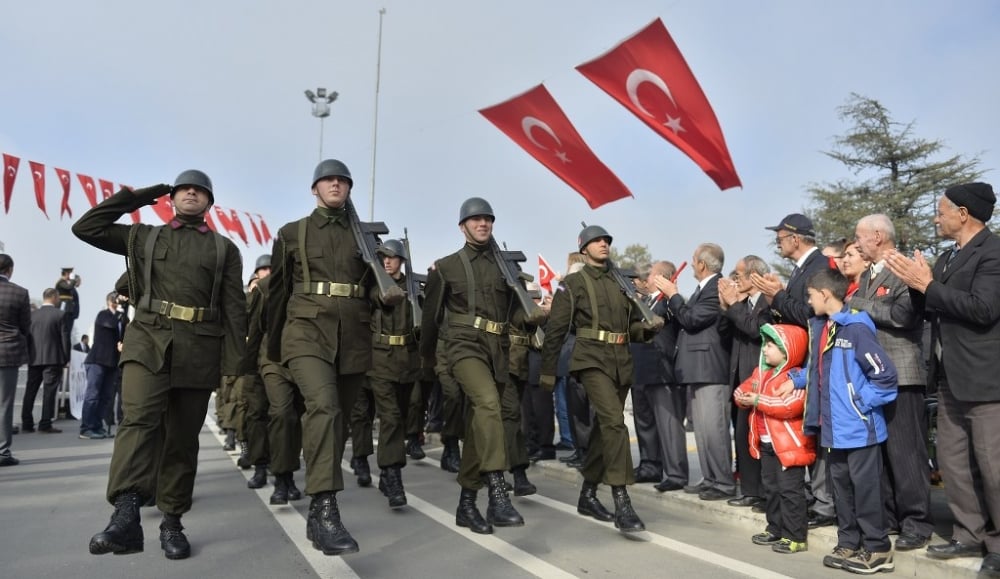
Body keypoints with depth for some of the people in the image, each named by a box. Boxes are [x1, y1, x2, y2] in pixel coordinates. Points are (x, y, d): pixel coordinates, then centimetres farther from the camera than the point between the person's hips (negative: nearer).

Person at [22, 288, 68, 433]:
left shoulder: (32, 314, 7)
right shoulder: (60, 314, -5)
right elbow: (64, 338, -7)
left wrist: (28, 356, 14)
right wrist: (66, 358, 0)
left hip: (34, 358, 4)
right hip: (53, 358, -4)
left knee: (30, 391, 9)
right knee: (49, 392, -3)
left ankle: (26, 424, 11)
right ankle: (45, 424, -5)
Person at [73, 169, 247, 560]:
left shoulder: (224, 249, 12)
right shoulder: (144, 237, 18)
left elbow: (235, 308, 5)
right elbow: (85, 227, 12)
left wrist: (234, 362, -4)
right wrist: (135, 197, 12)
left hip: (199, 350, 0)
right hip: (148, 340, 0)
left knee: (182, 438, 5)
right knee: (139, 419, -23)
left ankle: (171, 522, 15)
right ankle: (126, 514, -29)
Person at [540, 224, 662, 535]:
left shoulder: (621, 282, 18)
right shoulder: (572, 283, 2)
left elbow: (633, 326, 22)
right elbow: (555, 330, -1)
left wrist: (649, 326, -2)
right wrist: (548, 372, -2)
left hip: (622, 362, 6)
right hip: (592, 358, -6)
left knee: (604, 426, 11)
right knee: (614, 421, -21)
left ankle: (588, 495, 24)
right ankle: (622, 502, -21)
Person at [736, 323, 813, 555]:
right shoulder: (760, 372, 10)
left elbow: (791, 406, -30)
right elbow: (741, 390, 14)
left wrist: (758, 400, -26)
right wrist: (743, 397, -10)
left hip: (789, 444, -9)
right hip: (766, 443, 9)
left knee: (790, 490, -3)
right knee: (771, 487, 18)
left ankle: (795, 536, 6)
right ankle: (775, 529, 30)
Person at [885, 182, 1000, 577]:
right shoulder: (948, 258, 14)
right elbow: (930, 310, 14)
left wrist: (928, 285, -19)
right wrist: (917, 284, -2)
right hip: (950, 377, 9)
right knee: (952, 461, 14)